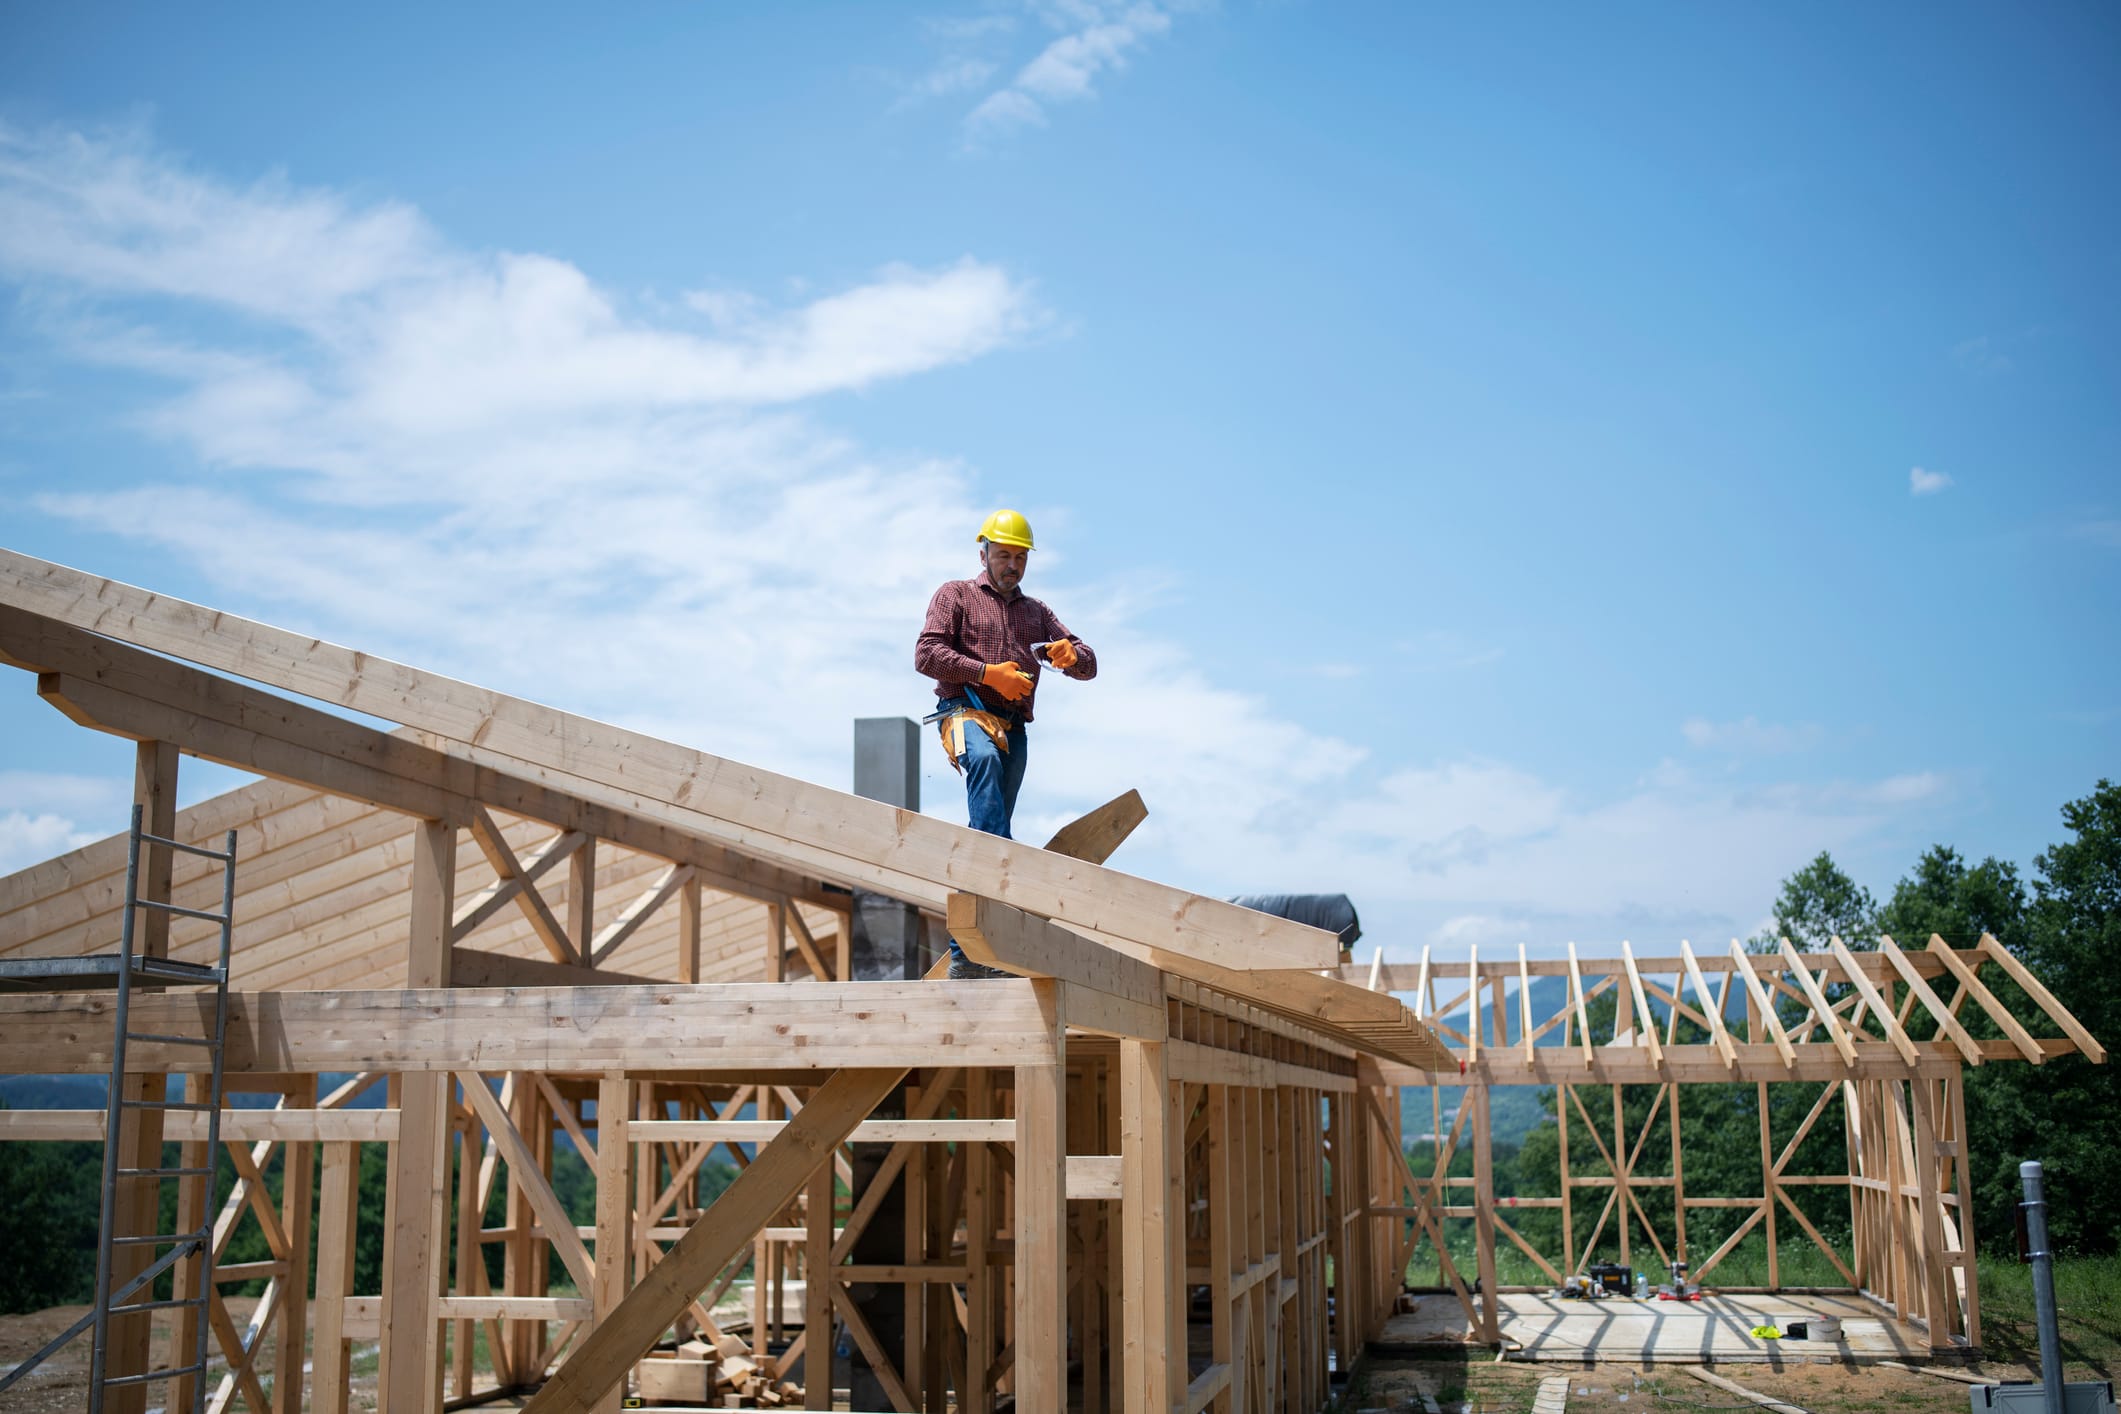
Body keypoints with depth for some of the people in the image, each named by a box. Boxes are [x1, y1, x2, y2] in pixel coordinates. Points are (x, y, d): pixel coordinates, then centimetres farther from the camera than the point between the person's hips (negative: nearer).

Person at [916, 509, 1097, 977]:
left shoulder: (1036, 612, 26)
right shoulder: (956, 595, 13)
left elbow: (1088, 667, 19)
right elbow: (926, 654, -2)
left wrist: (1071, 653, -7)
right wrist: (987, 673, -12)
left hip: (1014, 727, 5)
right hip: (965, 711, -4)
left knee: (983, 836, 1)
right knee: (985, 760, -39)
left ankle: (964, 953, 2)